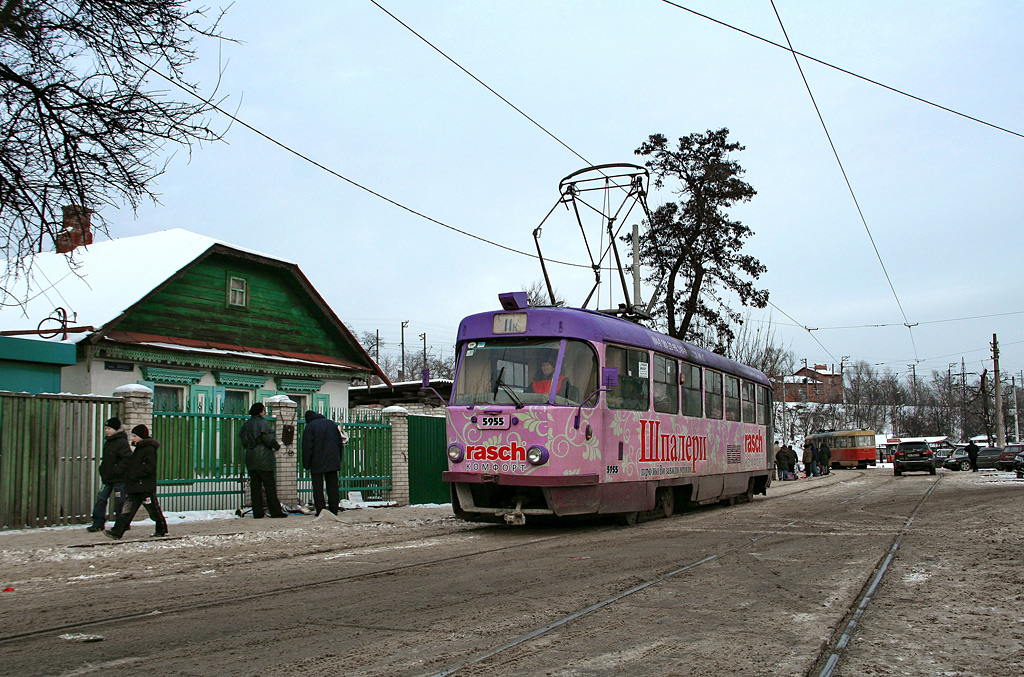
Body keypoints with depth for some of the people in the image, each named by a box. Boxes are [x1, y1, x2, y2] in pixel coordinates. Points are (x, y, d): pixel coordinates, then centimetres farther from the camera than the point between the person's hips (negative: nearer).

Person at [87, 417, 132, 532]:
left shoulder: (122, 442, -14)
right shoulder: (108, 442, 15)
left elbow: (128, 459, -21)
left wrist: (117, 470, -21)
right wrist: (103, 469, 12)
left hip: (119, 478, -9)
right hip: (108, 478, 9)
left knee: (119, 502, -1)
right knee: (101, 498, 6)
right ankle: (98, 524, 12)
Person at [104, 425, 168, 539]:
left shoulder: (149, 449, -12)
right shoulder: (138, 449, 18)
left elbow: (149, 468, -21)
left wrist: (135, 475, -20)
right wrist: (128, 476, 13)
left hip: (146, 487, -9)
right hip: (134, 488, 9)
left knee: (154, 510, 3)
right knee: (127, 510, 1)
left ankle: (162, 530, 17)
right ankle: (117, 532, -4)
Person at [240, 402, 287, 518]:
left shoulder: (246, 425, 10)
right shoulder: (262, 423, -9)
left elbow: (244, 443, 11)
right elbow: (268, 440, -15)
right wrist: (277, 445, 2)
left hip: (250, 460, 6)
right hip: (264, 459, -6)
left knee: (255, 486, 6)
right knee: (270, 485, -1)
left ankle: (257, 512, 6)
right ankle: (275, 511, -1)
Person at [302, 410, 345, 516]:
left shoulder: (310, 426, -5)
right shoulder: (332, 424, 12)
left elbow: (307, 447, -9)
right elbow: (339, 443, 14)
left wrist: (306, 464, -4)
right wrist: (338, 459, 19)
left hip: (317, 463, -5)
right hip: (333, 462, 5)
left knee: (318, 488, 2)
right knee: (333, 487, 8)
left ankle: (320, 511, -2)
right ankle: (334, 510, 7)